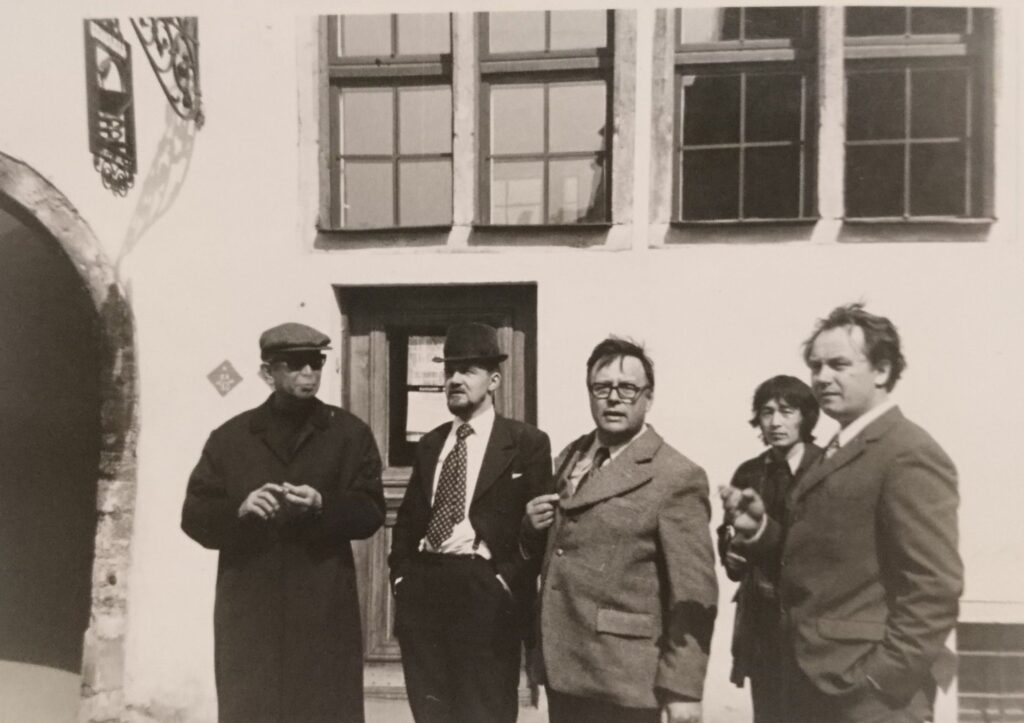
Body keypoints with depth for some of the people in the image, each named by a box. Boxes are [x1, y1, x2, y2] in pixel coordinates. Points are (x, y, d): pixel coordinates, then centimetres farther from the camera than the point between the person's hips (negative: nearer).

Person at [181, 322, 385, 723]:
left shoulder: (351, 434, 7)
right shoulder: (230, 437, 10)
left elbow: (371, 512, 1)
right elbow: (193, 516, 6)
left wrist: (323, 506, -17)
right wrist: (239, 509, -14)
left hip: (324, 608, -1)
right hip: (248, 608, 1)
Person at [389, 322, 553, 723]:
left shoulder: (527, 443, -3)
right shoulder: (430, 443, 14)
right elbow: (408, 518, 18)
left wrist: (509, 583, -12)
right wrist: (401, 574, 7)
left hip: (485, 594, -5)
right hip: (422, 588, 5)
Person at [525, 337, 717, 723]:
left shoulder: (677, 477, -12)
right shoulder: (570, 457, 8)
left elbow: (693, 592, -12)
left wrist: (682, 688, -12)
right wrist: (535, 527, -2)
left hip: (622, 677, -6)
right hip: (561, 664, 6)